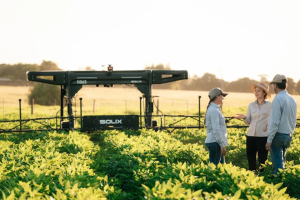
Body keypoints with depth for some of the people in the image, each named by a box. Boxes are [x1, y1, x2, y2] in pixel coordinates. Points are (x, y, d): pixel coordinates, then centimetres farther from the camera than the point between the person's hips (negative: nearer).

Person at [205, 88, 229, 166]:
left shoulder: (213, 109, 16)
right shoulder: (214, 110, -14)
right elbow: (216, 130, -20)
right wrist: (222, 145, -20)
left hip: (213, 141, 10)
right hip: (215, 142, -10)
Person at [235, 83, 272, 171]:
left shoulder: (270, 105, -2)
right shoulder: (251, 105, 8)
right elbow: (248, 122, 9)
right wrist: (244, 118, -12)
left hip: (263, 136, -4)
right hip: (251, 135, 4)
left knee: (262, 160, 1)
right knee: (250, 159, 7)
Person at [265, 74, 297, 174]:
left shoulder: (278, 99, -15)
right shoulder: (292, 100, 10)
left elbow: (275, 121, -19)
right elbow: (294, 121, 16)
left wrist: (269, 140, -17)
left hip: (278, 136, -8)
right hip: (288, 136, 8)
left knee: (278, 165, -5)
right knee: (281, 162, 17)